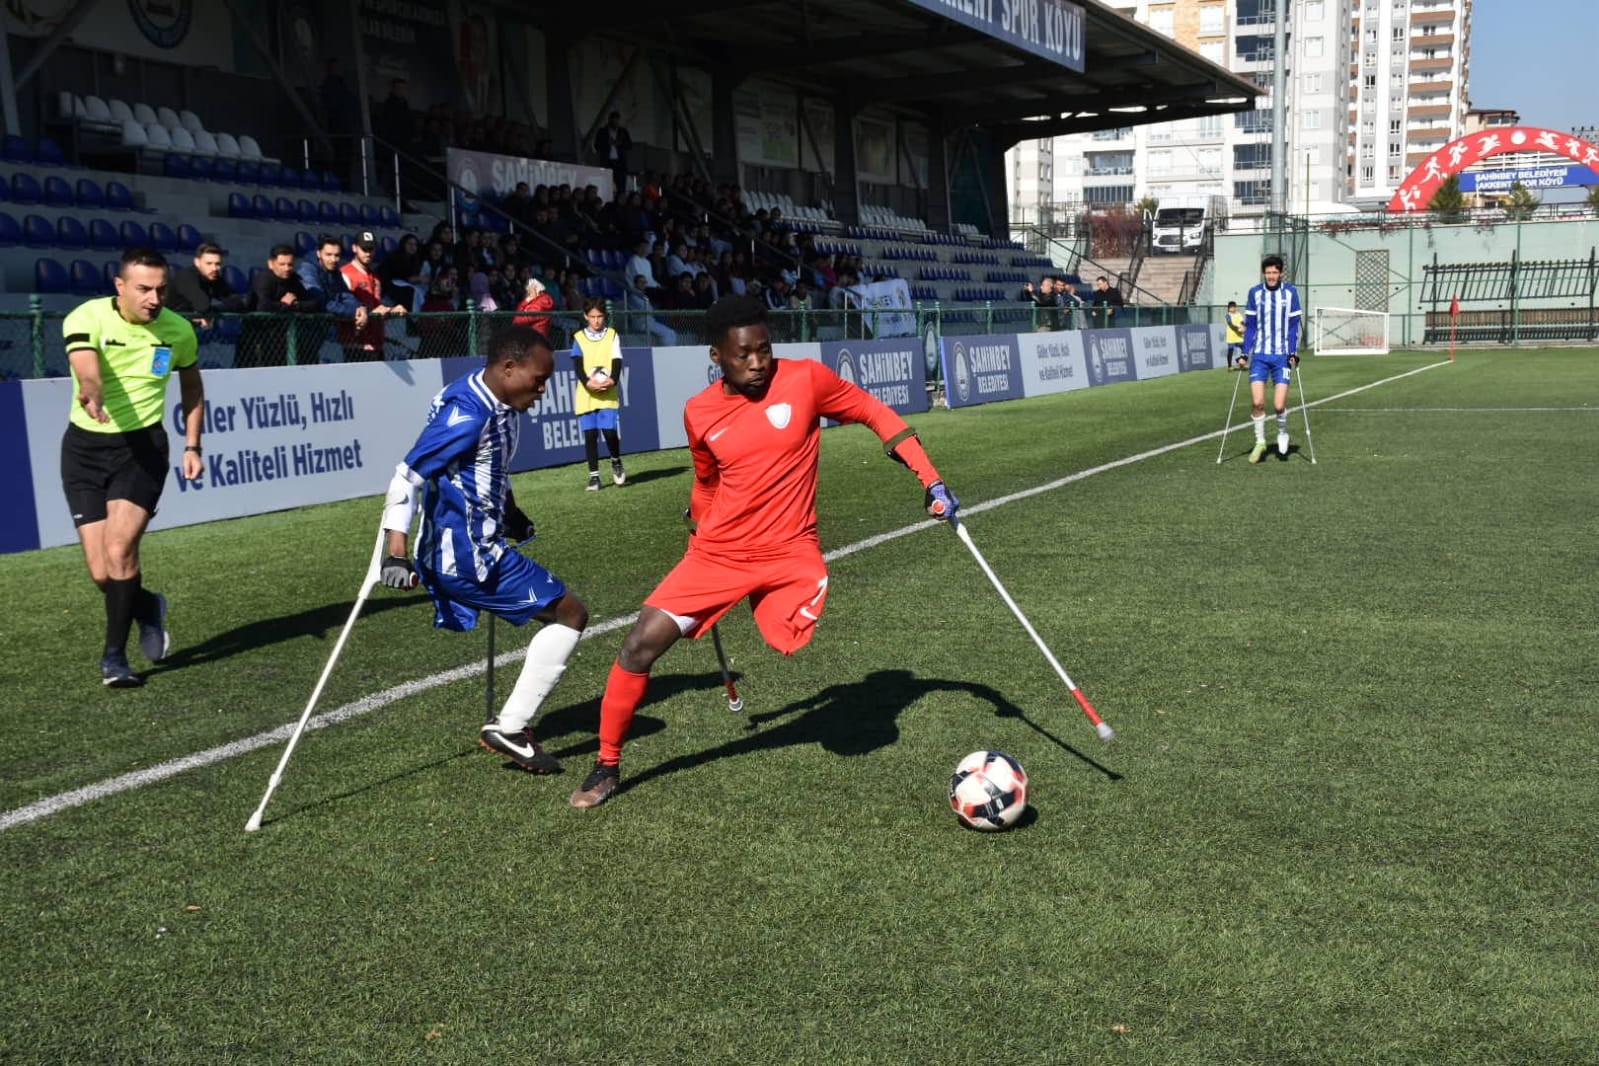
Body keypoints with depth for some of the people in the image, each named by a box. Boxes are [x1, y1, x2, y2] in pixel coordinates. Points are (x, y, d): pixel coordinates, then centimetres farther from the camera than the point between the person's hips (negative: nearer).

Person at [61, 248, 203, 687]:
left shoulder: (178, 330, -3)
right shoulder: (87, 318, -13)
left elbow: (192, 387, 15)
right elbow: (86, 369, -35)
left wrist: (192, 445, 7)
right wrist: (91, 394, -58)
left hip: (143, 445, 0)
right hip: (84, 448, 0)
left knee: (119, 549, -18)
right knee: (102, 573, -2)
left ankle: (114, 656, -3)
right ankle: (147, 607, 32)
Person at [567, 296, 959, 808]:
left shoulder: (806, 378, -7)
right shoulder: (699, 413, 1)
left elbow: (876, 413, 4)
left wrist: (932, 481, -1)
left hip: (790, 553, -2)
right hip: (718, 554, 2)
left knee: (792, 638, -32)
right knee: (640, 645, -8)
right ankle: (607, 766, 11)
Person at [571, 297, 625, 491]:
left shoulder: (612, 335, 8)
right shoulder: (579, 338, 7)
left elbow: (617, 362, 0)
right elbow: (577, 365, -2)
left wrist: (612, 380, -18)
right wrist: (587, 382, -19)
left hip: (608, 394, -1)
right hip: (586, 395, 1)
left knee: (609, 431, -11)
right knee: (590, 435, 1)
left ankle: (616, 462, 18)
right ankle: (594, 475, 9)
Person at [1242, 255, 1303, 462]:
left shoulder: (1290, 292, 2)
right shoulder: (1255, 293, 4)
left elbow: (1294, 325, 3)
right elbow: (1250, 326, 8)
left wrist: (1294, 353, -5)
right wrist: (1244, 352, 1)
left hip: (1282, 356, -1)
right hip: (1259, 355, 1)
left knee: (1279, 404, -8)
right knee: (1257, 401, -10)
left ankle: (1282, 433, 23)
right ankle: (1260, 442, 10)